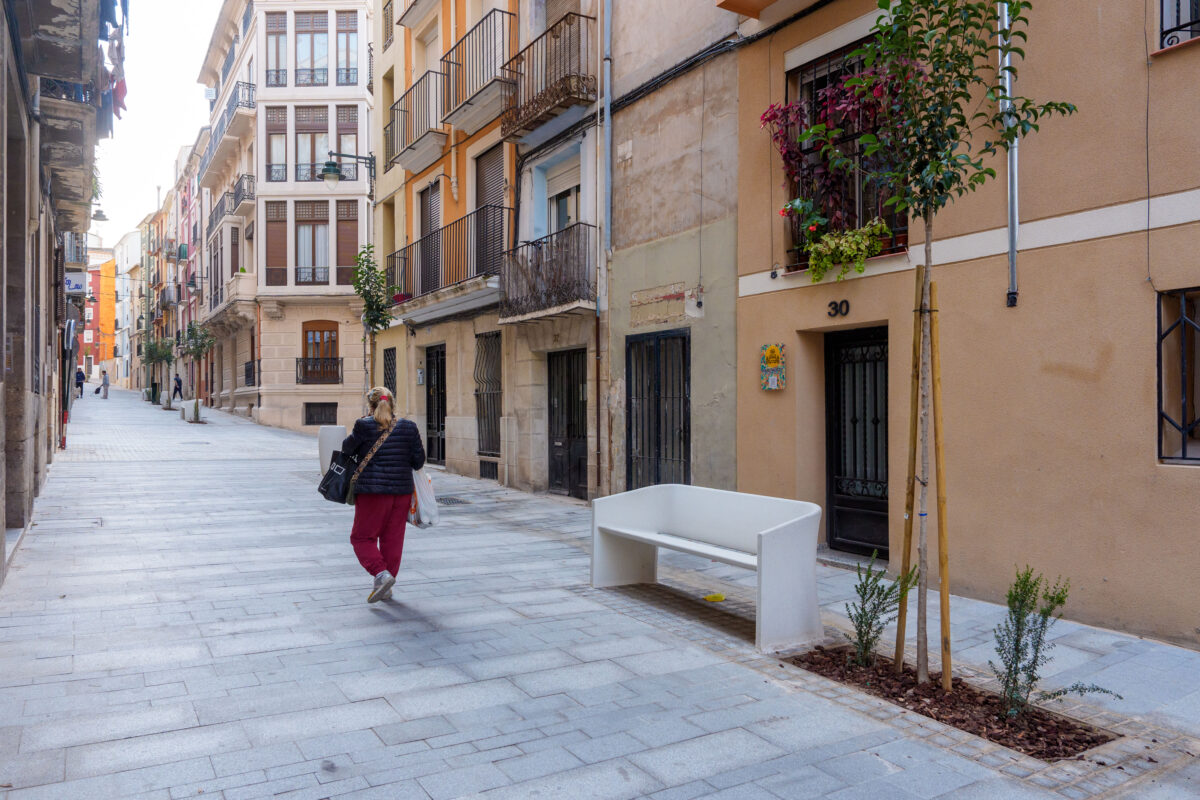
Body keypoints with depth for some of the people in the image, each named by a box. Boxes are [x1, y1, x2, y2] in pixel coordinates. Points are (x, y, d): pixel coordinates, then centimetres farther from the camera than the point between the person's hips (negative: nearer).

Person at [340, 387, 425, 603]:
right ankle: (386, 588, 18)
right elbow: (419, 461, 3)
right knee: (393, 539, 12)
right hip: (402, 490, 4)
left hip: (371, 491, -4)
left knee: (362, 537, 10)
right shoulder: (409, 427, 1)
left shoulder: (364, 426, -9)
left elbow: (347, 450, 4)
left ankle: (381, 573, -10)